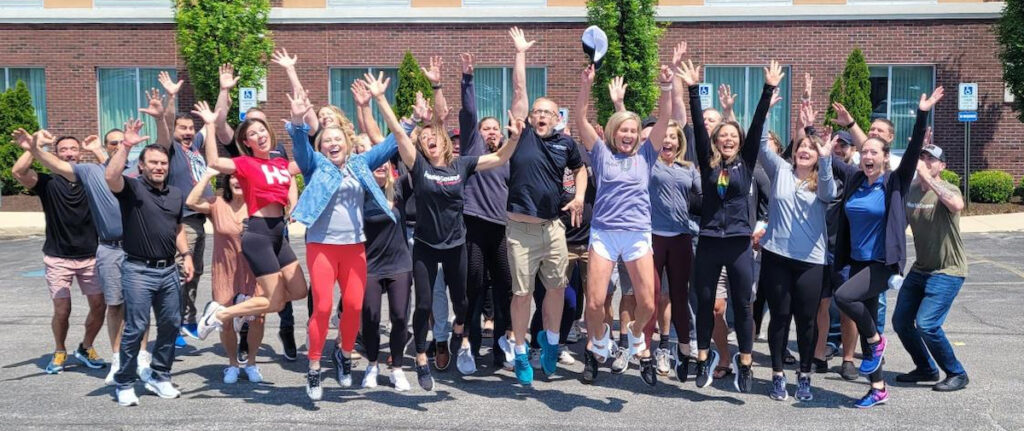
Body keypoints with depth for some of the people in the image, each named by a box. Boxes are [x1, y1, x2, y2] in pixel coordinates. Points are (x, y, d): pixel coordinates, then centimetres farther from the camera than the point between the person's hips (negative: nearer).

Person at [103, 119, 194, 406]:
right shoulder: (131, 188, -5)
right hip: (138, 270, -6)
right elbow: (111, 176, -27)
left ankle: (160, 378, 25)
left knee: (171, 325, 10)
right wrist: (126, 145, -27)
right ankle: (124, 384, 9)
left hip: (169, 270, 6)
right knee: (135, 328, -4)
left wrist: (186, 256, 11)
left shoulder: (176, 194, 13)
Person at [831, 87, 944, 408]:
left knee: (843, 296, -27)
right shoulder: (854, 179, 5)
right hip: (858, 261, 6)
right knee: (865, 327, 10)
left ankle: (876, 340, 1)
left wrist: (922, 115, -26)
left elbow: (914, 151, -18)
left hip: (883, 263, -5)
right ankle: (878, 388, 23)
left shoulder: (895, 182, -6)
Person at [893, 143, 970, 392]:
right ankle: (926, 369, 28)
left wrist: (927, 177, -36)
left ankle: (957, 374, 5)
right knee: (901, 321, 8)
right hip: (919, 269, 7)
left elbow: (958, 205, -41)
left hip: (947, 271, -7)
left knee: (926, 324, -16)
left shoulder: (947, 190, -16)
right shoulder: (910, 190, 3)